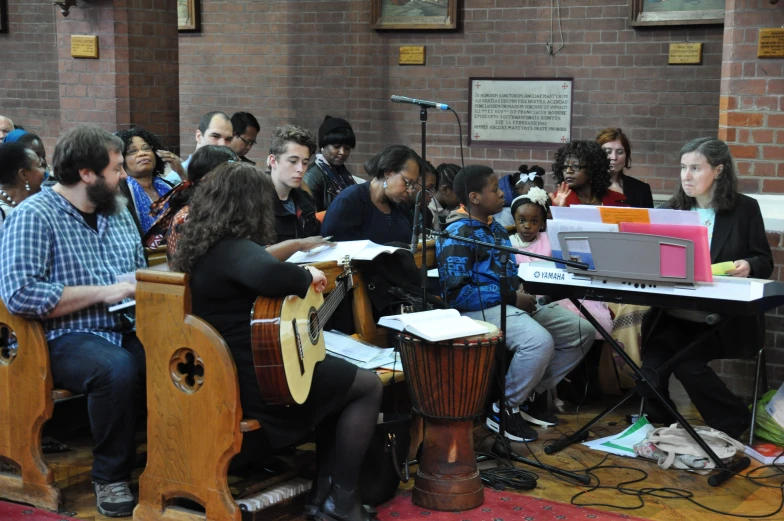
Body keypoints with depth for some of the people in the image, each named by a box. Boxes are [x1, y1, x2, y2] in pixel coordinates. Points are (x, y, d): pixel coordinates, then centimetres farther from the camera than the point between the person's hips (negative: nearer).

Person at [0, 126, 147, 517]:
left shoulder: (117, 212, 16)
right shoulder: (34, 217, -7)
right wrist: (103, 293, -17)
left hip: (126, 329, 6)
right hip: (66, 338, -6)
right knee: (118, 368, -36)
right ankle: (111, 477, -15)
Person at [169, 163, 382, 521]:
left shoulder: (202, 248, 9)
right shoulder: (235, 250, -22)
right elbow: (268, 273, -43)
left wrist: (298, 278, 14)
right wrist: (307, 278, -24)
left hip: (224, 373, 10)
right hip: (259, 379, -10)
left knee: (341, 378, 26)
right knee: (368, 386, 5)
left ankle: (323, 492, 23)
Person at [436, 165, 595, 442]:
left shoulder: (495, 228, 18)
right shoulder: (456, 236, -11)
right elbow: (457, 293, -20)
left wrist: (522, 289, 2)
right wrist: (512, 297, -19)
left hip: (511, 303, 9)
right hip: (481, 309, -9)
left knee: (582, 330, 1)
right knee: (540, 341, -34)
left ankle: (532, 394, 11)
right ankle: (503, 409, -14)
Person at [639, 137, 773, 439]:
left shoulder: (745, 208, 2)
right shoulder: (674, 208, 12)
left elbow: (764, 262, 3)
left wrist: (748, 266, -20)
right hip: (674, 313, 4)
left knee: (687, 361, -25)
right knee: (653, 362, -23)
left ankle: (734, 426, 0)